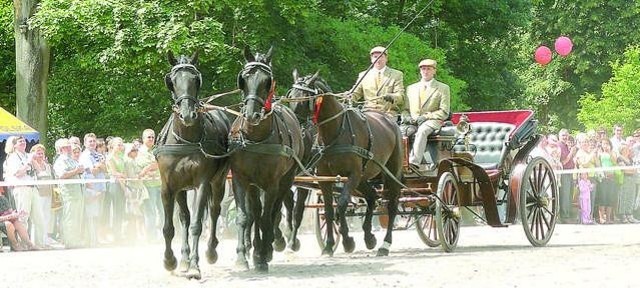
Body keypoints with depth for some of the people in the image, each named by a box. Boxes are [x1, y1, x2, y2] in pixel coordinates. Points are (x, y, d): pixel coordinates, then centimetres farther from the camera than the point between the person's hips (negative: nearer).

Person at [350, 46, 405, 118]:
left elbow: (400, 96, -1)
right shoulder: (363, 75, 18)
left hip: (389, 113, -2)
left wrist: (391, 97, -25)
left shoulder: (396, 75, 10)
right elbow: (356, 93, 12)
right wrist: (348, 97, -13)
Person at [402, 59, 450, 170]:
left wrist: (426, 116, -10)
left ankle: (414, 163, -49)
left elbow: (444, 112, 4)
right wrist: (406, 116, -3)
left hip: (432, 121, -4)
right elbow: (405, 109, 22)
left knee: (421, 131, -39)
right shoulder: (411, 88, 24)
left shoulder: (443, 88, 12)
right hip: (412, 122, 4)